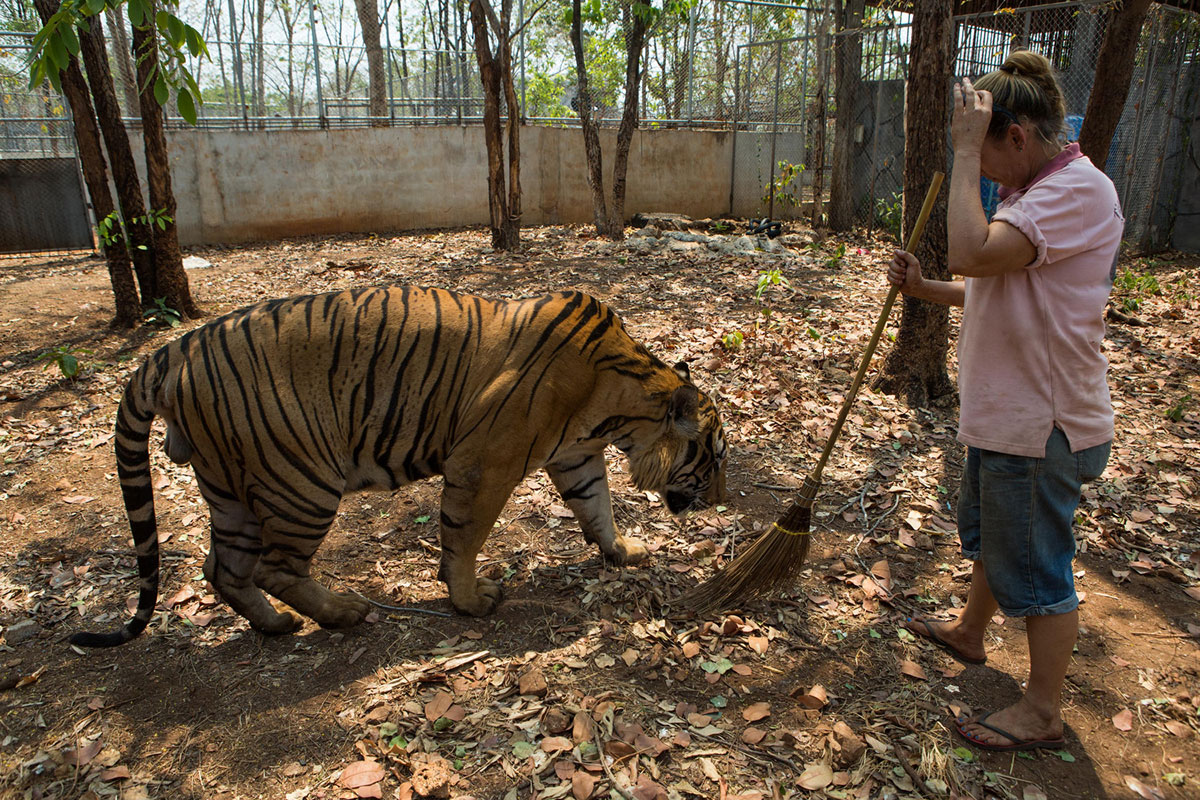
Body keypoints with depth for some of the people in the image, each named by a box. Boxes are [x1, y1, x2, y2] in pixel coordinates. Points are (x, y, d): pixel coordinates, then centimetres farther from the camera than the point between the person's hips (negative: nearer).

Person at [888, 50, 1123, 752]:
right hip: (1008, 414, 11)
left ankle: (1043, 713, 23)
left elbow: (971, 252, -36)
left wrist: (965, 151, -26)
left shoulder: (1079, 191, -22)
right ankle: (970, 634, 50)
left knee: (1036, 565, 4)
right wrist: (925, 289, 1)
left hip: (1042, 428, -10)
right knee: (987, 532, 27)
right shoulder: (1039, 192, 11)